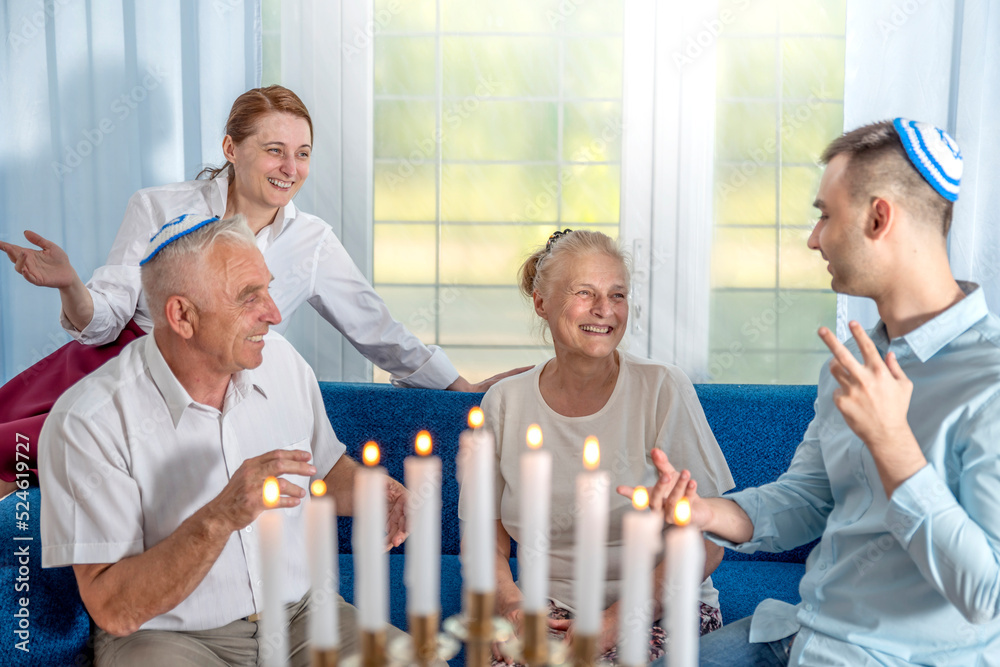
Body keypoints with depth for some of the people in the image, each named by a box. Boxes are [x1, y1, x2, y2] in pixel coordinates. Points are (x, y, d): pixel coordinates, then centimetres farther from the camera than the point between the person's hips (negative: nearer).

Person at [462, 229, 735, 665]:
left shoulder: (663, 389, -6)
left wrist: (615, 621, -16)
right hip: (551, 614, 2)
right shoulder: (504, 403, 2)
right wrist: (509, 600, -11)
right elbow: (489, 541, 10)